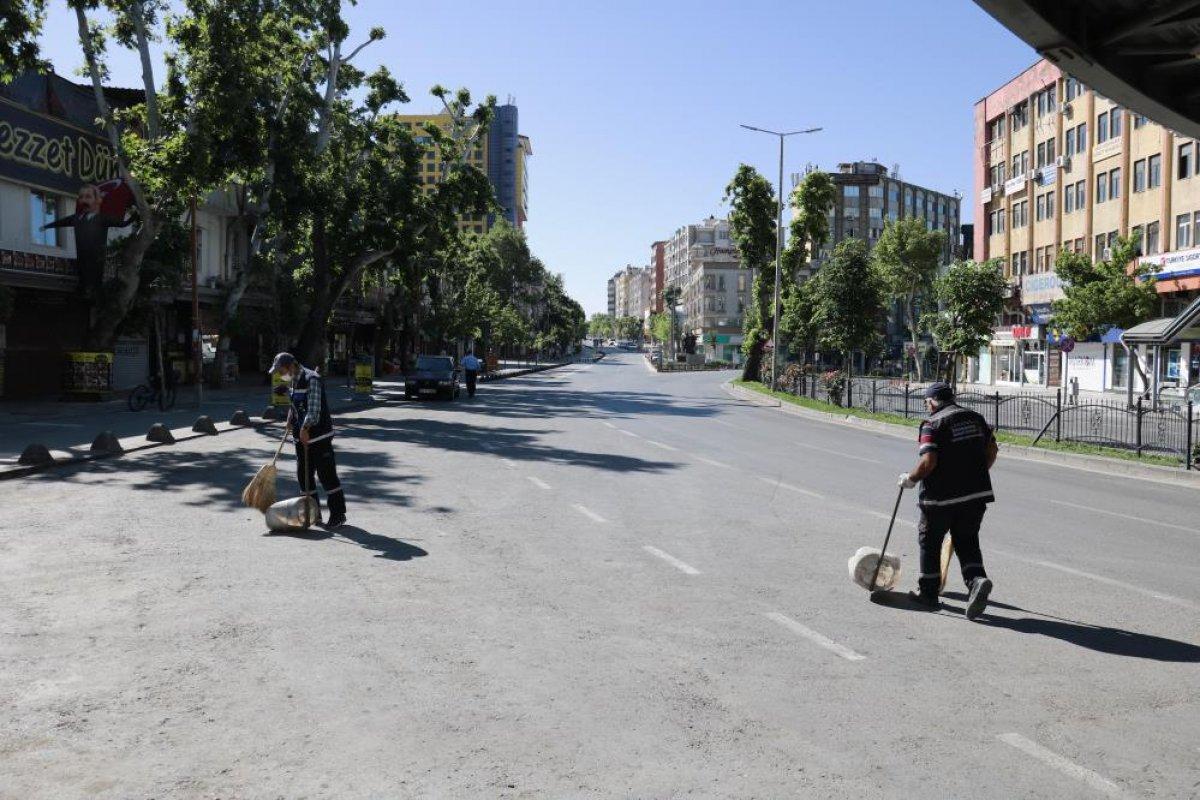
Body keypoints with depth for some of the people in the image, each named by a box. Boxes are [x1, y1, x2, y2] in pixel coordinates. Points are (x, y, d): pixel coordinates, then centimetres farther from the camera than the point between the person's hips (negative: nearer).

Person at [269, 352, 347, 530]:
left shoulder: (312, 379, -17)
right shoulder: (293, 381, 11)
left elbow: (314, 408, -25)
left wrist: (306, 428, -31)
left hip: (319, 436, -9)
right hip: (301, 435, 9)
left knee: (327, 475, -6)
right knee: (303, 475, 11)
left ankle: (338, 514, 0)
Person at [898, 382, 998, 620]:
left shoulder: (932, 423, -10)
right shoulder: (975, 417, 10)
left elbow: (929, 461, -19)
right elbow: (992, 450, 15)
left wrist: (910, 479, -3)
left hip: (942, 495, -5)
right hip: (978, 493, 5)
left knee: (930, 541, 12)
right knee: (967, 541, 15)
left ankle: (928, 593, 21)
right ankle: (977, 580, -11)